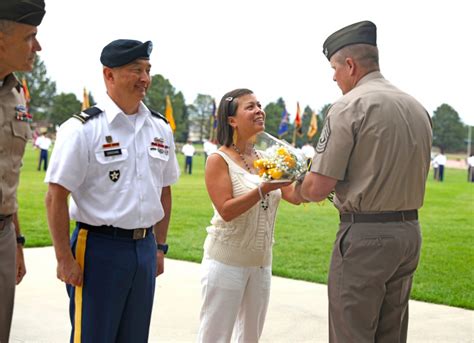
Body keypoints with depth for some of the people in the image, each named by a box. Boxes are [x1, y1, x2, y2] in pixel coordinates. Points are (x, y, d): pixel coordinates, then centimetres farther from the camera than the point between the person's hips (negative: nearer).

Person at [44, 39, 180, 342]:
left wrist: (160, 247, 14)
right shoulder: (83, 129, -11)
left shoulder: (161, 129, 8)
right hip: (99, 247, -6)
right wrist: (65, 259, -14)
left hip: (145, 248, 6)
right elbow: (56, 197, -12)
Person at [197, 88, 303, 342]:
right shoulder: (219, 159, -11)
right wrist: (264, 189, -29)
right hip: (227, 261, -6)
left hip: (261, 262, 6)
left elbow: (295, 196, 0)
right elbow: (226, 210, -19)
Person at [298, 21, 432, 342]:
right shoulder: (418, 108, 10)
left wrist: (296, 191, 7)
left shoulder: (349, 107, -13)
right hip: (410, 232, 8)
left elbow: (318, 188, -15)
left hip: (364, 235, -8)